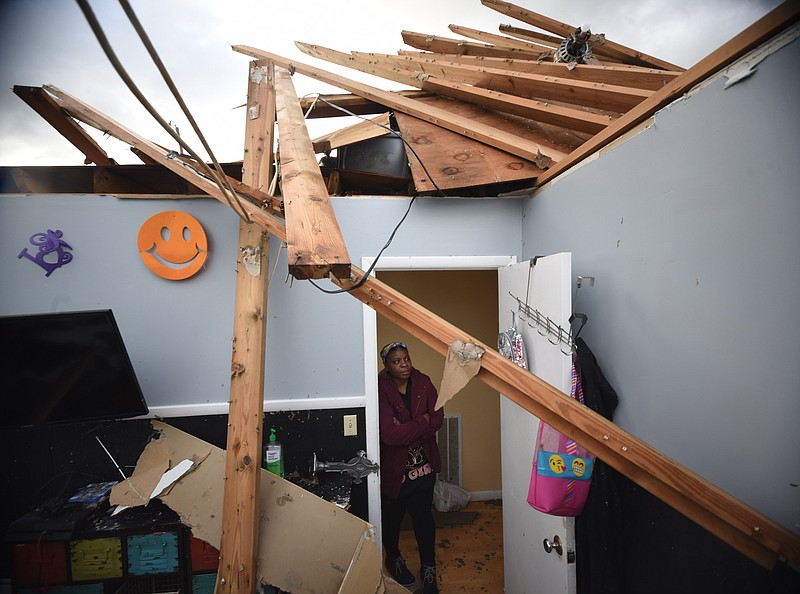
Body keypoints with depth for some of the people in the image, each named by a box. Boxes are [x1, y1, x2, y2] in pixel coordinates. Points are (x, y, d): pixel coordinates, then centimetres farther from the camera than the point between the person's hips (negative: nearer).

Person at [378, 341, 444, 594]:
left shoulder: (423, 382, -6)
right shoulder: (381, 390, -21)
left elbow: (437, 417, -12)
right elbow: (389, 434, -28)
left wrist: (406, 428, -23)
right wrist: (422, 423, -20)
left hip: (423, 465, 2)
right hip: (393, 467, -2)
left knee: (423, 516, 10)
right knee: (392, 517, 19)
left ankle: (429, 569, 31)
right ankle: (393, 558, 46)